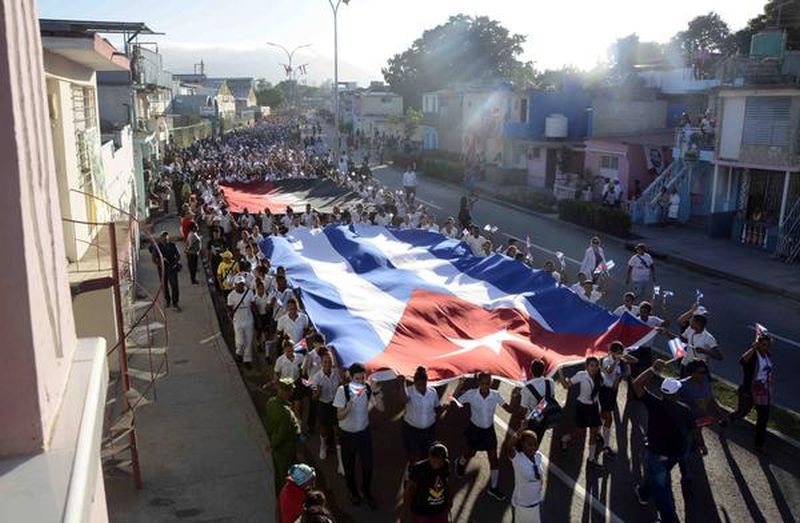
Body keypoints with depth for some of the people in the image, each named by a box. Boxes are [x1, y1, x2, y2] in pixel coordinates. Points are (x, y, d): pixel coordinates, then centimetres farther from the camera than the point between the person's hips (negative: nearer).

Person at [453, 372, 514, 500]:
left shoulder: (496, 395, -17)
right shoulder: (471, 394, -22)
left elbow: (510, 409, -15)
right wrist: (459, 387, -34)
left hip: (489, 429, 2)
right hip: (475, 429, -1)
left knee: (494, 458, 2)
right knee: (470, 453, 19)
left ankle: (493, 488, 21)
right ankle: (460, 464, 57)